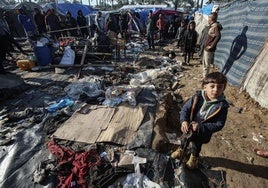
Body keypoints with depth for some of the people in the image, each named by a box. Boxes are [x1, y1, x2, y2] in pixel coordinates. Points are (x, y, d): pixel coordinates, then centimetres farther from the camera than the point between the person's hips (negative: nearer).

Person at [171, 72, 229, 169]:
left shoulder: (222, 105, -26)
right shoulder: (197, 97, -23)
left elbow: (219, 124, -22)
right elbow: (185, 108, -14)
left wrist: (200, 127, -31)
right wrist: (184, 121, -31)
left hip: (202, 134, -1)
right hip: (188, 127, 1)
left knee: (197, 145, 29)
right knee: (185, 139, 30)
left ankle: (194, 157, 62)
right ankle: (181, 149, 64)